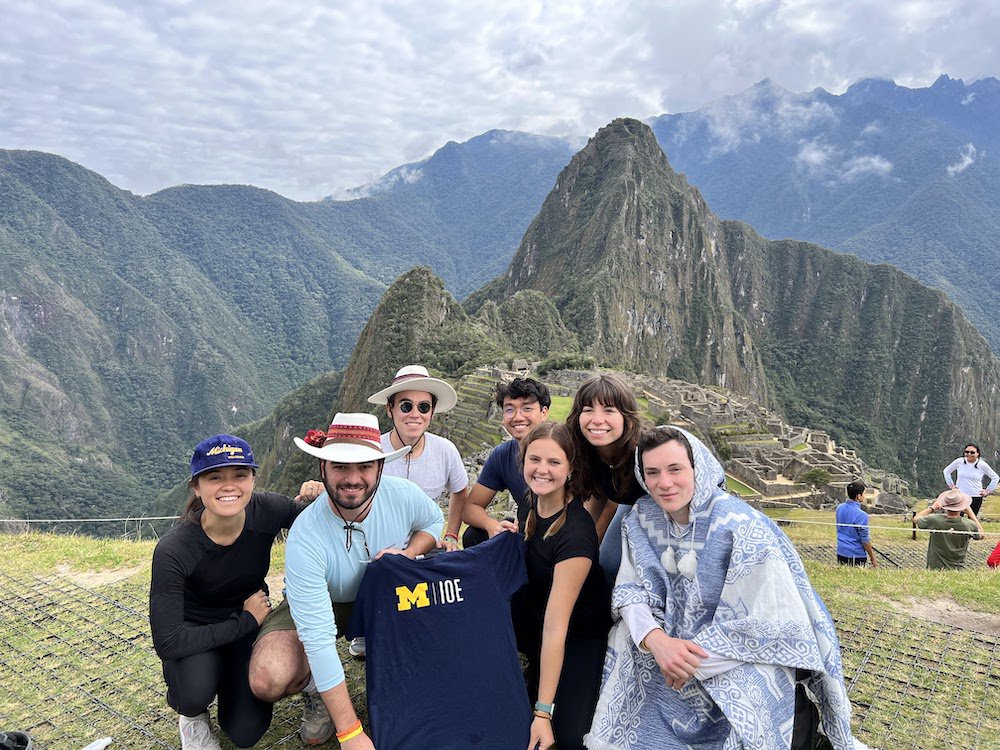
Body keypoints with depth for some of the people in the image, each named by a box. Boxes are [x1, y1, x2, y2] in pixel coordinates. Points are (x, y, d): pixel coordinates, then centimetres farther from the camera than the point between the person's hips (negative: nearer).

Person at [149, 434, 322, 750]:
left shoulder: (267, 510, -24)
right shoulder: (173, 551, -31)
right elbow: (167, 643, -29)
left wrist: (316, 496, -27)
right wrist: (245, 621, -23)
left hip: (251, 617, 2)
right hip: (195, 631, -2)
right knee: (196, 692, -32)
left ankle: (230, 680, 26)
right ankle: (192, 714, 6)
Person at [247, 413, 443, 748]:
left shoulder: (403, 495, -24)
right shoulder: (305, 539, -35)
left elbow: (434, 520, 3)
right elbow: (318, 640, -35)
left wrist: (408, 553, -22)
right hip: (317, 605, -3)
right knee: (268, 680, -31)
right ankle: (319, 692, 5)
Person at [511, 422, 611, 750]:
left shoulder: (575, 533, -32)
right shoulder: (531, 501, -10)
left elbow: (555, 627, -31)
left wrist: (543, 712, -29)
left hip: (580, 634, -8)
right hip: (532, 616, 8)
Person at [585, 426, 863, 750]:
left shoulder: (740, 526, -23)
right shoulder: (641, 519, -6)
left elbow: (776, 623, -22)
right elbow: (630, 591, -7)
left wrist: (696, 658, -21)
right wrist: (655, 640, -28)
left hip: (739, 679, -4)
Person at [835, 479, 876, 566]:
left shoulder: (839, 508, 1)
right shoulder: (861, 515, -21)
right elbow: (865, 540, -16)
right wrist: (872, 558, -3)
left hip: (840, 552, 7)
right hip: (856, 555, -7)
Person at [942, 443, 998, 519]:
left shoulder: (982, 465, -5)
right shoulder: (959, 462, -4)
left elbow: (995, 478, 7)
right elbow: (946, 471, 11)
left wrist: (987, 491, 4)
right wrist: (951, 485, 6)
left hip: (976, 497, 0)